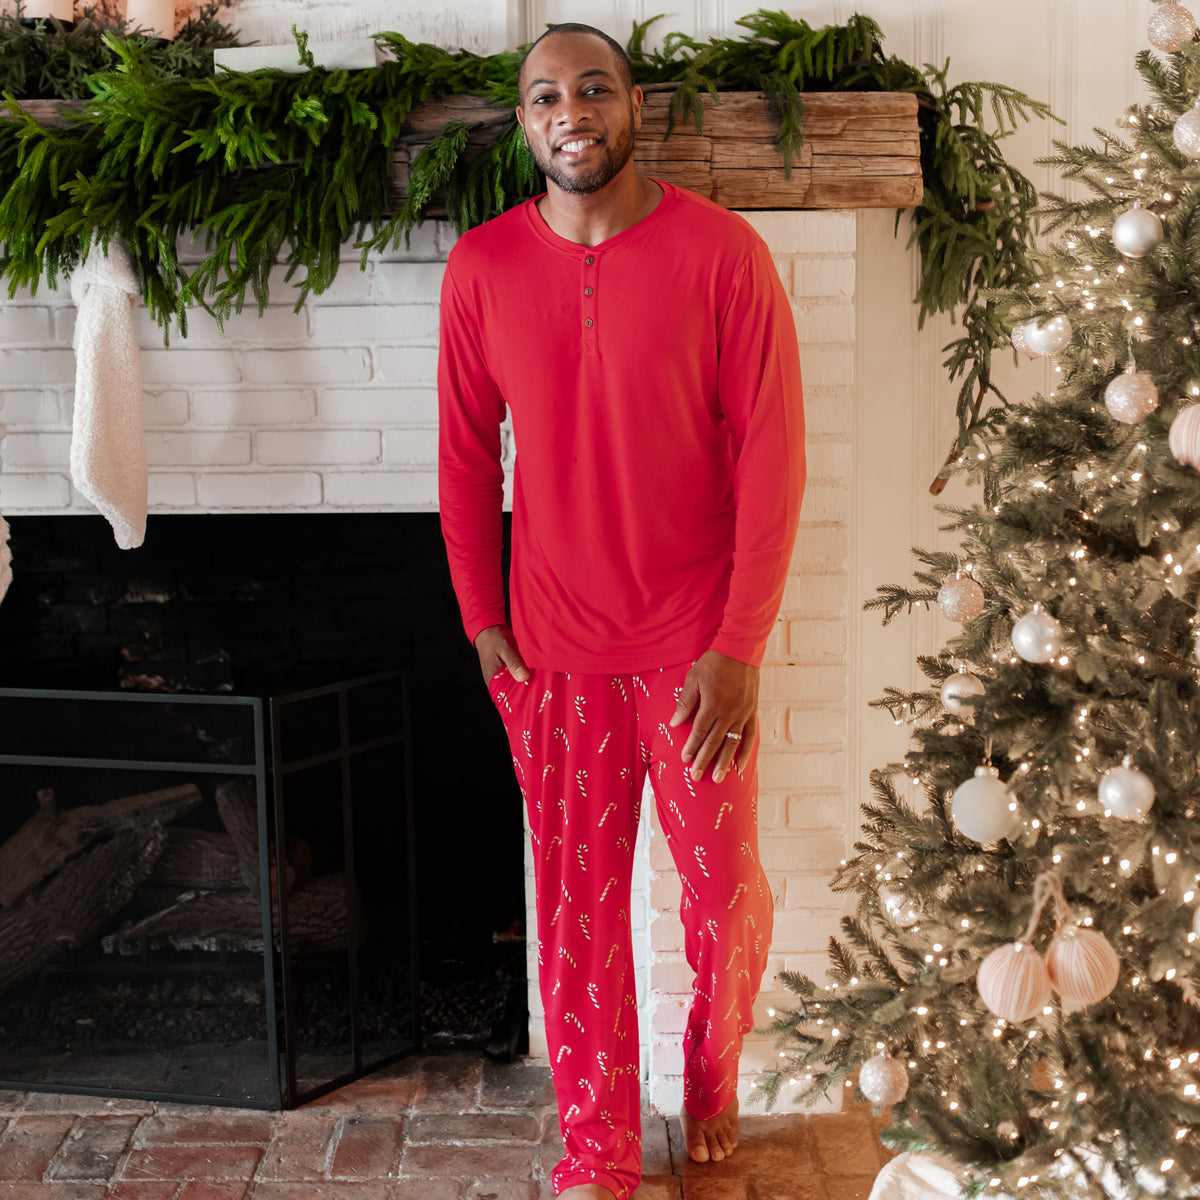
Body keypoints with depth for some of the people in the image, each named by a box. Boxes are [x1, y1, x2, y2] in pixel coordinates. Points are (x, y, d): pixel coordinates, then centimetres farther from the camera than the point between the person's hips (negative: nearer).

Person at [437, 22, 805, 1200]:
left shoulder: (722, 253, -9)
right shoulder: (482, 267, -1)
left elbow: (771, 454, -10)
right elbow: (466, 453, 7)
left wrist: (739, 646, -13)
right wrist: (481, 619, 5)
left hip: (695, 646, -2)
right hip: (551, 649, 2)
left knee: (725, 888, 10)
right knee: (576, 898, 10)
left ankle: (714, 1075, 40)